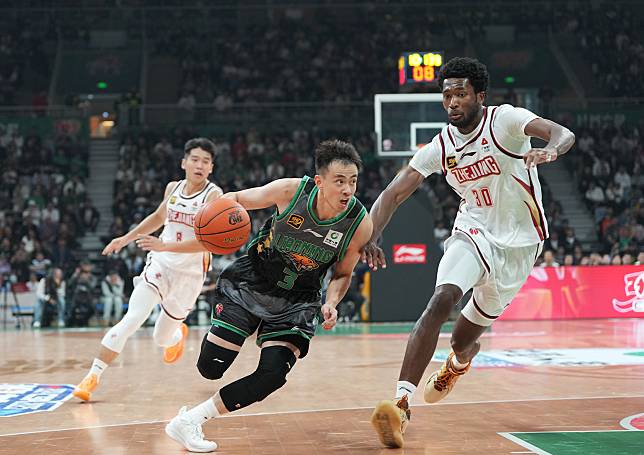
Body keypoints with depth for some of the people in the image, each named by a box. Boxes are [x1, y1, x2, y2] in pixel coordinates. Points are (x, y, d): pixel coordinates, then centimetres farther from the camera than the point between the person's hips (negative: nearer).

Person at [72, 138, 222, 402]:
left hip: (189, 274, -3)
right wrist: (126, 239, 25)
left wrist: (166, 246, -40)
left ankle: (178, 334, 47)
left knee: (162, 338, 10)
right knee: (131, 320, -16)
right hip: (160, 265, 3)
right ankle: (93, 376, -10)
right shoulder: (173, 188, 3)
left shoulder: (213, 195, -14)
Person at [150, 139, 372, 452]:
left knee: (273, 374, -18)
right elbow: (236, 199, -5)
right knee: (210, 367, -6)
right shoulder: (290, 191, -22)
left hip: (296, 301, 1)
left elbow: (343, 273, 1)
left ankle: (189, 421, -2)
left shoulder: (360, 224, -18)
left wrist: (331, 303, -19)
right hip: (251, 282, -1)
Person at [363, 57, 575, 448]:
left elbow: (563, 134, -31)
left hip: (519, 242, -2)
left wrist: (548, 152, -55)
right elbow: (394, 193, -6)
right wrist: (370, 239, -21)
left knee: (465, 338, 9)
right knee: (442, 299, -28)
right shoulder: (441, 145, -5)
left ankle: (457, 362, 50)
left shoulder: (504, 120, -15)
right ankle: (402, 403, -31)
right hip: (474, 232, 2)